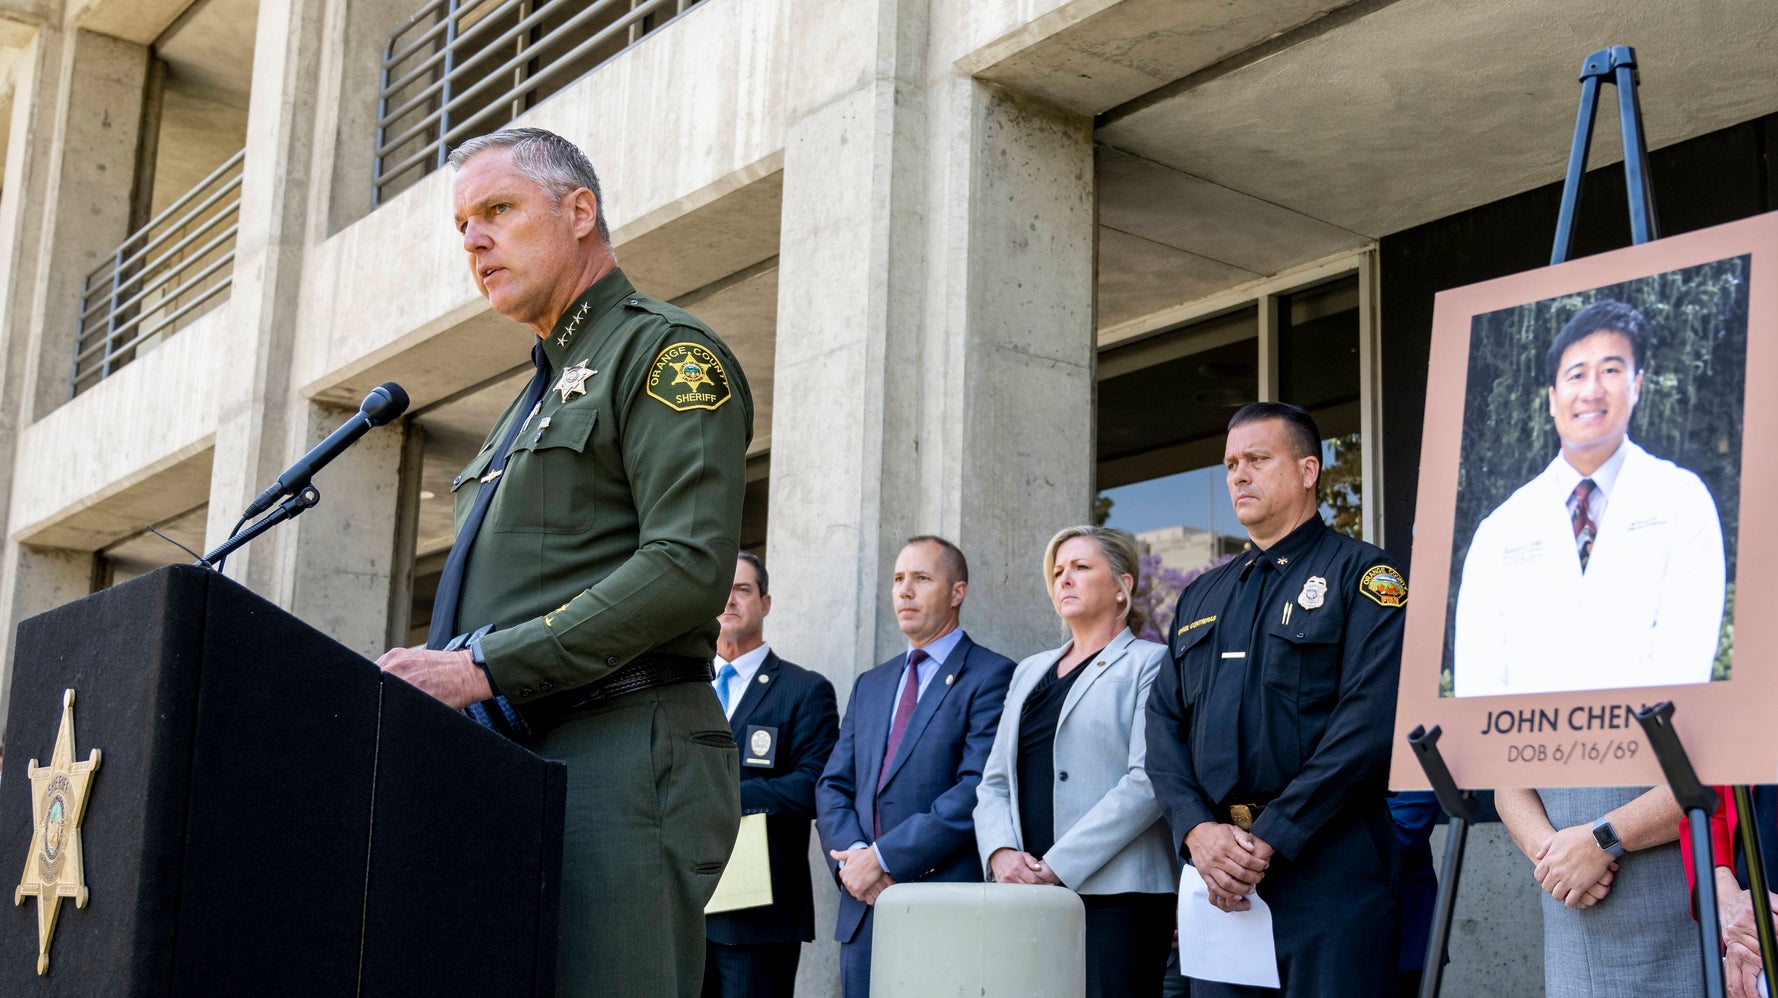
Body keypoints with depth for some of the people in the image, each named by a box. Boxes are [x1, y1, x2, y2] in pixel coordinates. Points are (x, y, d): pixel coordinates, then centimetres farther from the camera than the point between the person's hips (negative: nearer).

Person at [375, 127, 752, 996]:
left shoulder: (664, 353, -1)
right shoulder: (541, 393, 27)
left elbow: (690, 567, -16)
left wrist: (485, 665, -17)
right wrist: (432, 673, 6)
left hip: (620, 748, -8)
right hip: (518, 757, 9)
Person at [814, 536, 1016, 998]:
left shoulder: (992, 676, -3)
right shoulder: (870, 685, 19)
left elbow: (978, 790, -14)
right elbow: (832, 786, 14)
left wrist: (884, 856, -15)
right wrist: (852, 854, -6)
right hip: (864, 908, 6)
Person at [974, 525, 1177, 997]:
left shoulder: (1149, 664, 2)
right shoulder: (1030, 671, 22)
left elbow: (1148, 781, -12)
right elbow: (994, 781, 16)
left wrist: (1056, 865, -16)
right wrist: (1001, 852, -5)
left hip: (1114, 893, -5)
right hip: (1028, 894, 5)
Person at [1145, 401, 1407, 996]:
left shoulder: (1360, 575, -1)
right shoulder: (1201, 597, 18)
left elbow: (1370, 722, -13)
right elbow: (1164, 723, 11)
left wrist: (1269, 838, -16)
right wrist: (1197, 830, -7)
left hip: (1325, 866, -5)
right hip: (1212, 871, 5)